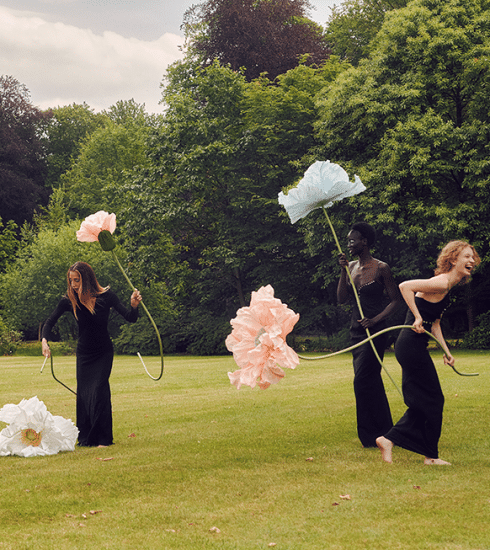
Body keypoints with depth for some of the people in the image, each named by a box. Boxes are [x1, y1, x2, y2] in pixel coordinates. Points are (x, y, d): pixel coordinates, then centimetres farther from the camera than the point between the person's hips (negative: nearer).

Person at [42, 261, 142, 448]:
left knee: (99, 389, -14)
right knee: (83, 394, 3)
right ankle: (85, 438, 18)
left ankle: (103, 438, -6)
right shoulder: (69, 300, -13)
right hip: (83, 353, 2)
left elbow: (130, 319, -14)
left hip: (103, 352, -2)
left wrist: (134, 305, -36)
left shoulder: (105, 296, -17)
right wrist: (44, 341, -23)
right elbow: (49, 322, -5)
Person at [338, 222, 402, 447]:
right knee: (371, 383, 11)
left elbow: (396, 300, -6)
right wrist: (343, 271, -6)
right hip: (356, 331, 7)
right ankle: (384, 432, 19)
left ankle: (371, 435, -3)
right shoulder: (351, 267, 11)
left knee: (363, 381, -11)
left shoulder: (381, 268, -8)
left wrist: (375, 319, -17)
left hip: (375, 331, -7)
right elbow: (342, 298, 3)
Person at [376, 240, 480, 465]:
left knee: (422, 402, 14)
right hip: (412, 345, -10)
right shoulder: (442, 283, -16)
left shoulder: (446, 286, 15)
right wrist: (418, 317, -23)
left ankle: (388, 439, 15)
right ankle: (431, 456, 12)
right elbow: (405, 286, -26)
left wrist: (446, 352, 15)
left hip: (414, 347, 10)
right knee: (433, 400, 1)